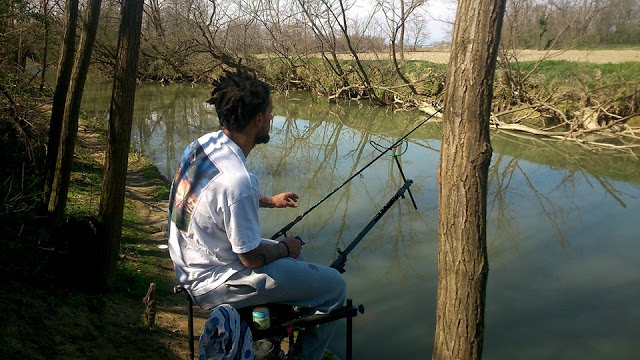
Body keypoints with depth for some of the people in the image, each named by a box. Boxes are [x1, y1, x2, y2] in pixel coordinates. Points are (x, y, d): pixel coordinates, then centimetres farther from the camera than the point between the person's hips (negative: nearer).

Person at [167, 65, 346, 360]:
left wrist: (268, 201, 21)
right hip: (215, 285, -9)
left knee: (293, 256, 28)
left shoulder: (201, 144, -4)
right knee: (334, 286, -4)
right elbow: (251, 257, -22)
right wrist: (286, 248, -2)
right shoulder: (238, 180, -33)